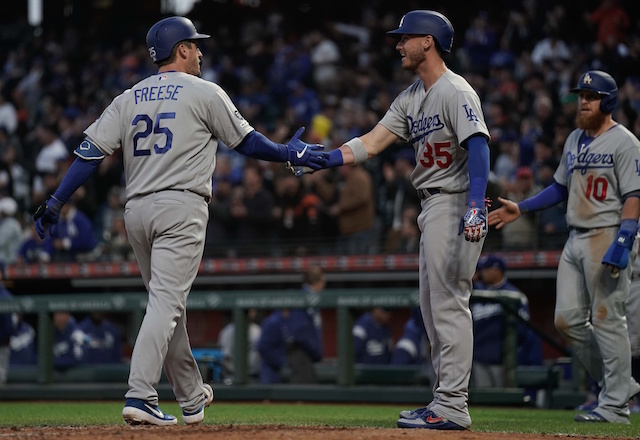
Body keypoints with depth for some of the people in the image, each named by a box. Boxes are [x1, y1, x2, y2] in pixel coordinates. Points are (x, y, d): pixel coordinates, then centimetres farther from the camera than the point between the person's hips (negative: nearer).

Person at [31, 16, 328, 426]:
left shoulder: (129, 98, 14)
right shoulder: (205, 92, 1)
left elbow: (91, 150, 5)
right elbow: (246, 141, 7)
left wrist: (56, 202, 4)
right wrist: (290, 153, 22)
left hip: (136, 209, 6)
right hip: (181, 208, -6)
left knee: (169, 303, 16)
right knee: (166, 301, -12)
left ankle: (192, 398, 25)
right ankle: (140, 397, -26)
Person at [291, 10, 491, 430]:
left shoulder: (456, 92, -13)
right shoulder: (411, 99, 17)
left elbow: (478, 146, -24)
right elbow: (371, 143, 12)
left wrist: (475, 206, -36)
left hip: (456, 204, -10)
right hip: (433, 207, 10)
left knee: (449, 302, -11)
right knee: (433, 305, 11)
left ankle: (452, 407, -11)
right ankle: (447, 400, 15)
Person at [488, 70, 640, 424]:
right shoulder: (574, 140, 16)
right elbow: (561, 187, 26)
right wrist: (520, 209, 19)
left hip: (607, 236, -9)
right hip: (575, 238, 9)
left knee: (607, 319, -7)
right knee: (567, 320, 5)